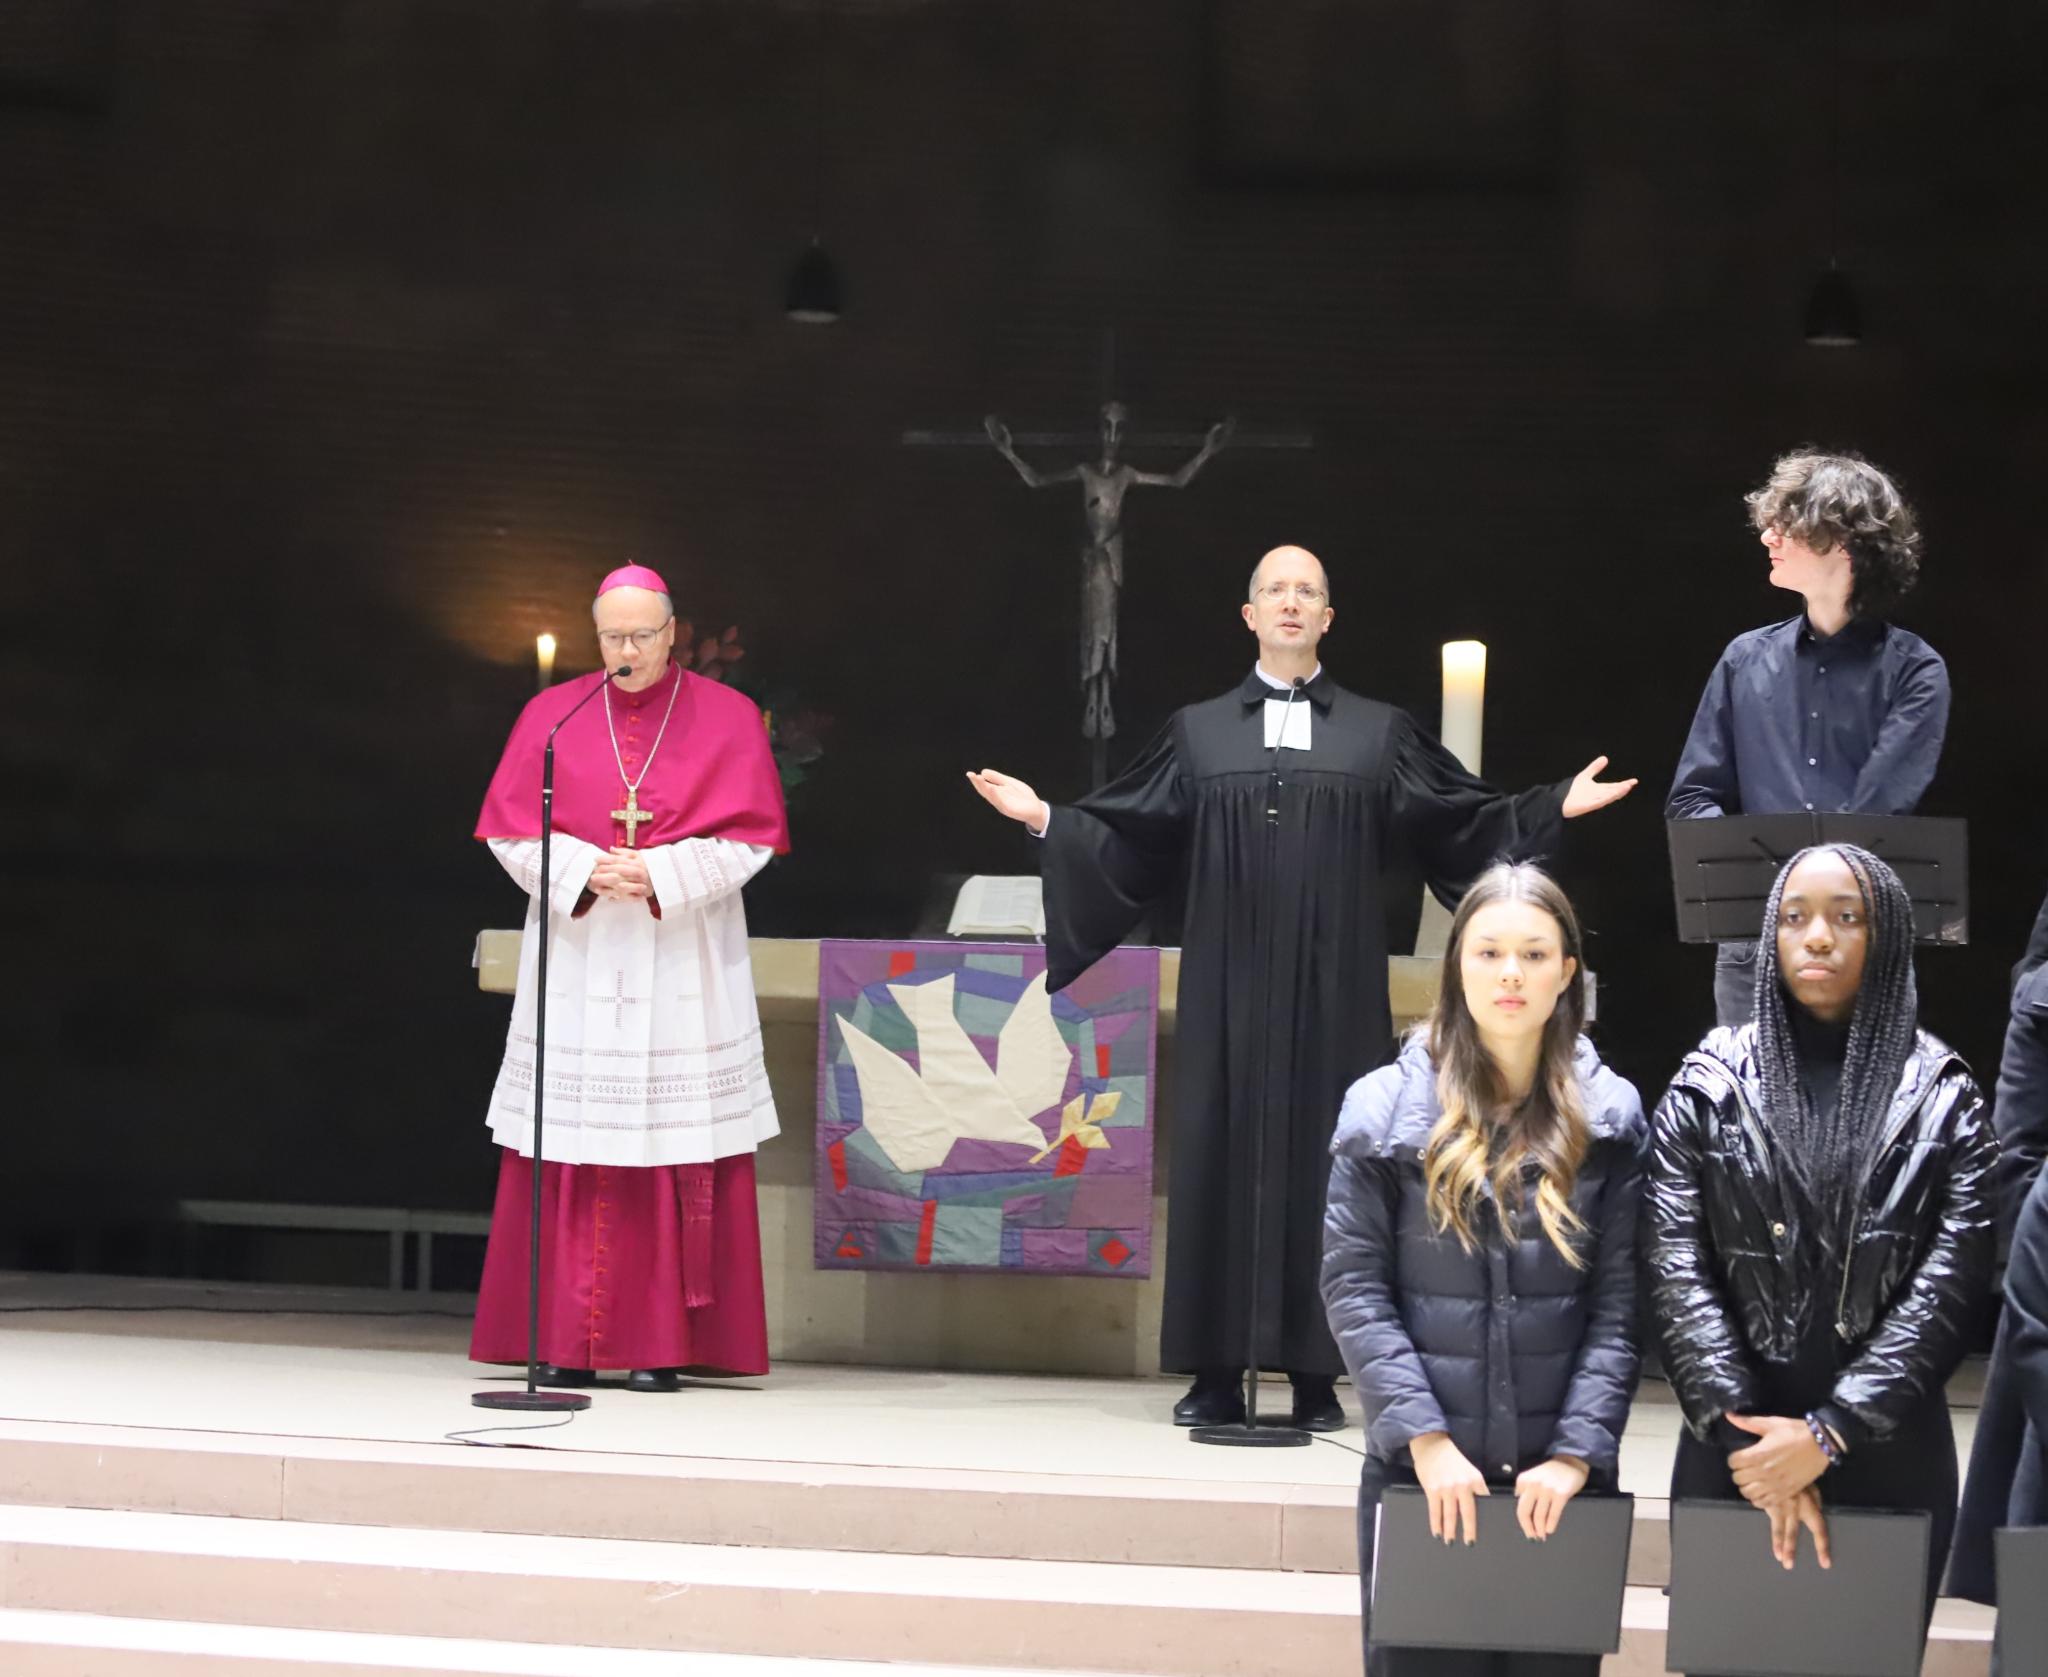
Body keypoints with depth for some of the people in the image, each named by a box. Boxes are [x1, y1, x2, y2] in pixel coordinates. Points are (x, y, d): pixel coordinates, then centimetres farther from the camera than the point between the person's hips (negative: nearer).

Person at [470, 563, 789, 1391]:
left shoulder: (727, 719, 4)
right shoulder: (551, 715, 7)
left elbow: (749, 837, -2)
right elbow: (509, 829, 3)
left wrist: (658, 875, -15)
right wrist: (585, 871, -14)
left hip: (682, 961, -1)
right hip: (573, 956, 1)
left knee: (673, 1150, -5)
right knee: (571, 1147, -2)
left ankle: (659, 1344, -1)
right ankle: (565, 1342, 2)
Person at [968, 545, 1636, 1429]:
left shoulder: (1380, 731, 10)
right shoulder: (1198, 730, 11)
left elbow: (1464, 822, 8)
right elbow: (1133, 836, 9)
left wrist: (1557, 806, -1)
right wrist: (1045, 818, 0)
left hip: (1334, 986, 0)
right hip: (1229, 981, 0)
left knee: (1324, 1156, -1)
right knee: (1221, 1154, -1)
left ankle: (1316, 1372, 3)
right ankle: (1216, 1373, 2)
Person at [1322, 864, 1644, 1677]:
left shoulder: (1611, 1117, 4)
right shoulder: (1386, 1107, 0)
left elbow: (1620, 1304, -1)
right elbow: (1354, 1287, -4)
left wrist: (1577, 1452, -12)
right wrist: (1425, 1437, -13)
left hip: (1559, 1478, 1)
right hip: (1419, 1472, -1)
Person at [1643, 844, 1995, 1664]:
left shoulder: (1941, 1097, 2)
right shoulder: (1709, 1087, 2)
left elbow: (1951, 1283, -7)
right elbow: (1676, 1272, -5)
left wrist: (1827, 1435, -15)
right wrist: (1747, 1434, -15)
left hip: (1889, 1459, 0)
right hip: (1735, 1454, 0)